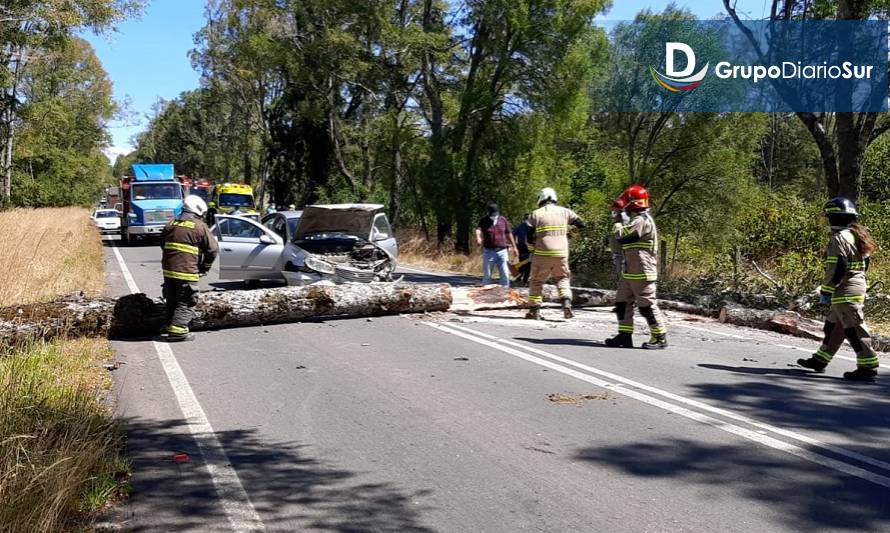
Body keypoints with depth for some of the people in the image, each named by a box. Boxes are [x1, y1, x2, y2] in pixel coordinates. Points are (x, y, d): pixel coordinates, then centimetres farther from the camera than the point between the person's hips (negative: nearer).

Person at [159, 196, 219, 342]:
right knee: (185, 304, 0)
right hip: (187, 272, -6)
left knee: (171, 302, 18)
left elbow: (162, 244, 21)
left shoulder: (171, 224, 12)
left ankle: (169, 327, 23)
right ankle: (177, 331, -7)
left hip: (168, 270, 6)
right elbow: (213, 249, -8)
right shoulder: (199, 226, -7)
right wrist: (204, 268, 4)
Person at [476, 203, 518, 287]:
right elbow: (478, 229, -21)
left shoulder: (503, 220, 6)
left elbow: (509, 234, 13)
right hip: (489, 251, -1)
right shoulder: (484, 221, -1)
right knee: (487, 275, 5)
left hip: (502, 252, 1)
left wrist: (514, 247, 13)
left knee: (505, 274, 0)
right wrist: (478, 238, -43)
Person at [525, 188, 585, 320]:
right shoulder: (564, 211, 6)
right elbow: (582, 225, 8)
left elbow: (529, 237, -3)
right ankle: (567, 304, -1)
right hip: (562, 254, 2)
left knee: (536, 281, 12)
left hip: (542, 254, -2)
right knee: (562, 278, 19)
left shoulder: (535, 214, -1)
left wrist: (532, 249, 13)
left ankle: (535, 310, 10)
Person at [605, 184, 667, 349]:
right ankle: (625, 336, 14)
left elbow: (621, 236, -20)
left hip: (642, 273, -10)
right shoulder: (638, 219, 18)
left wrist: (617, 223, -1)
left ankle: (660, 338, 5)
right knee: (622, 303, 10)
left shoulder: (642, 220, -17)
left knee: (647, 305, -4)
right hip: (630, 272, 10)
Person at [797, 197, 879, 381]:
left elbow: (836, 269, -20)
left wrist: (826, 291, -13)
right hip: (858, 285, 10)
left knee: (854, 329, -7)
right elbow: (864, 265, 20)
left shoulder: (839, 238, -16)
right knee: (833, 324, 17)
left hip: (845, 290, -10)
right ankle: (820, 360, 26)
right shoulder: (857, 235, 15)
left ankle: (868, 367, -5)